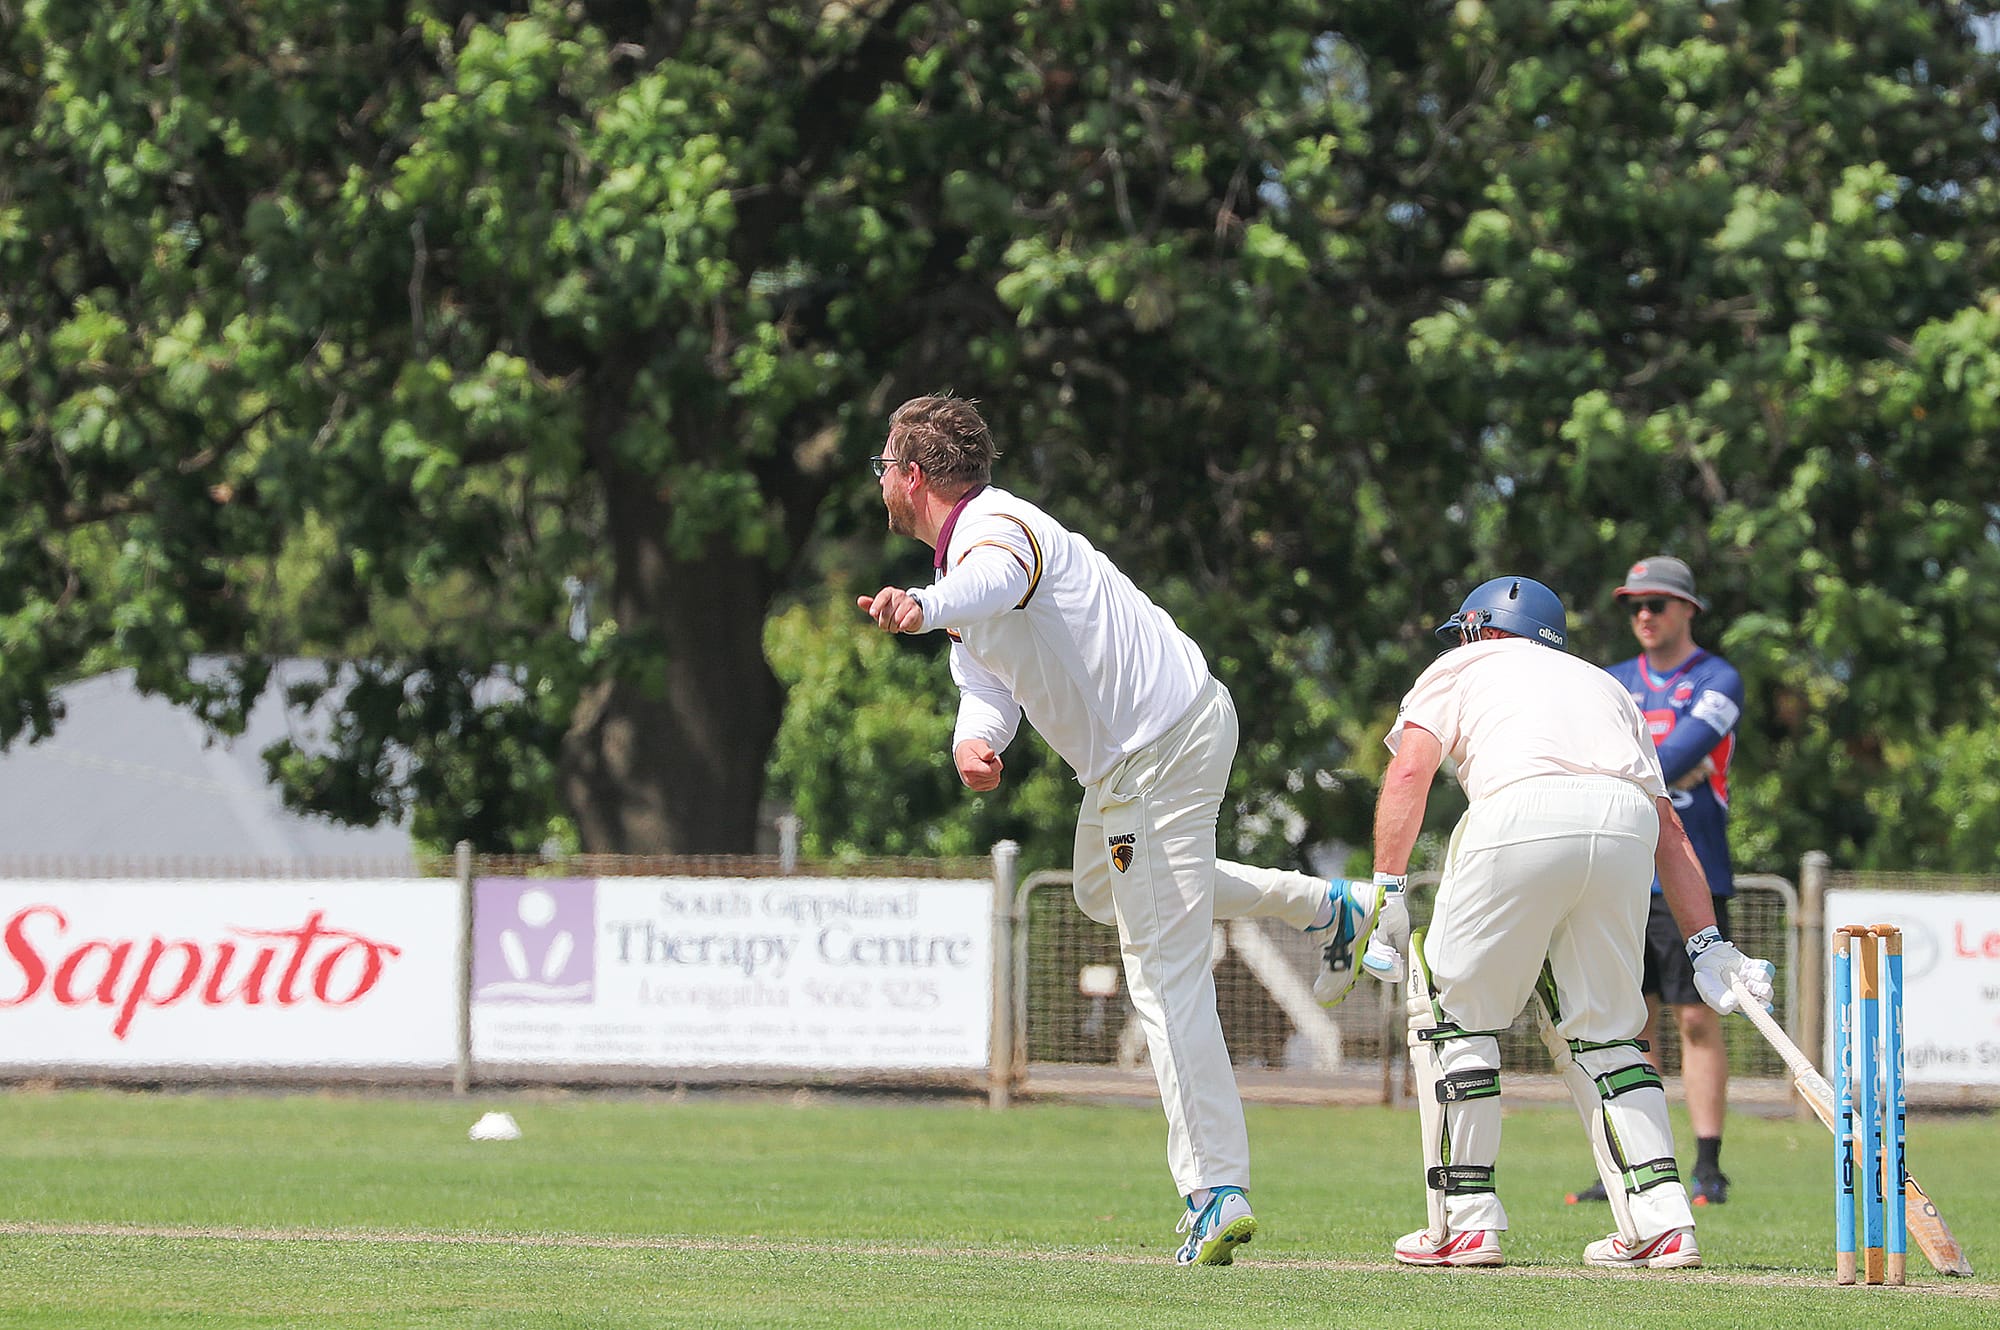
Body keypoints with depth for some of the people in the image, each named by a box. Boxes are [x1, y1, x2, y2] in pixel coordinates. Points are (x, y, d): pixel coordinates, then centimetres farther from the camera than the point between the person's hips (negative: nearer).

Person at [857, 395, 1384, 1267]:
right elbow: (984, 679, 3)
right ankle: (1329, 908, 41)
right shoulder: (969, 549, 15)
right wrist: (974, 739, -21)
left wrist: (926, 606, -68)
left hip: (1157, 754, -11)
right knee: (1107, 891, 35)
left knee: (1165, 978, -12)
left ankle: (1216, 1190, -15)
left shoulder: (994, 531, -19)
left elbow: (995, 583, -46)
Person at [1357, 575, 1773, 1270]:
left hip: (1524, 814, -4)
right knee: (1601, 1026, 18)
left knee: (1456, 1005, 11)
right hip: (1626, 821, 4)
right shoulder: (1602, 685, 38)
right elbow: (1669, 828, 29)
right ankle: (1660, 1221, 6)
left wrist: (1387, 894, 2)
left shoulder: (1458, 669, 28)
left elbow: (1408, 772, 7)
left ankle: (1466, 1222, 7)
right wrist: (1706, 944, 24)